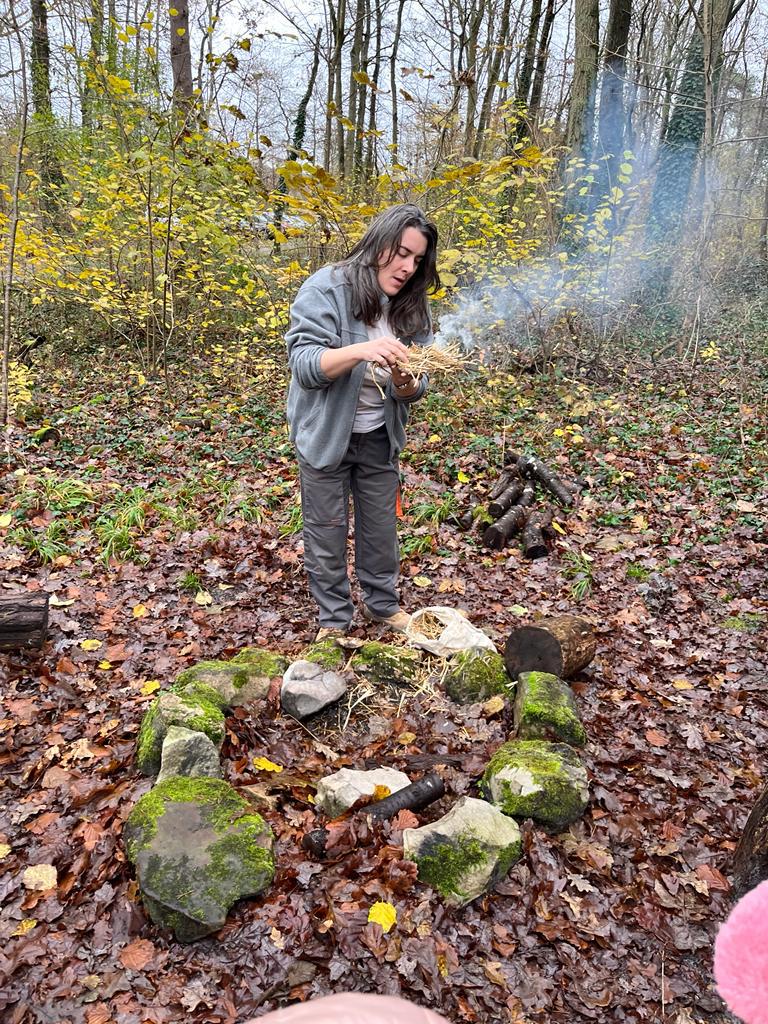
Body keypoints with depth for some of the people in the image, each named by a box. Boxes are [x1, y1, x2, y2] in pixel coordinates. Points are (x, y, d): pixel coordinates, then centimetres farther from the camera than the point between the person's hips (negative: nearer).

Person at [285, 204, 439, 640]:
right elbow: (304, 365, -25)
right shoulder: (326, 289, -17)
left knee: (382, 525, 15)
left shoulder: (412, 306, -3)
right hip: (325, 434, -4)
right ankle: (334, 618, 26)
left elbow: (415, 390, -2)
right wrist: (360, 350, -40)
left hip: (379, 436, 4)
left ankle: (382, 603, 37)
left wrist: (405, 380, -26)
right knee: (327, 531, 8)